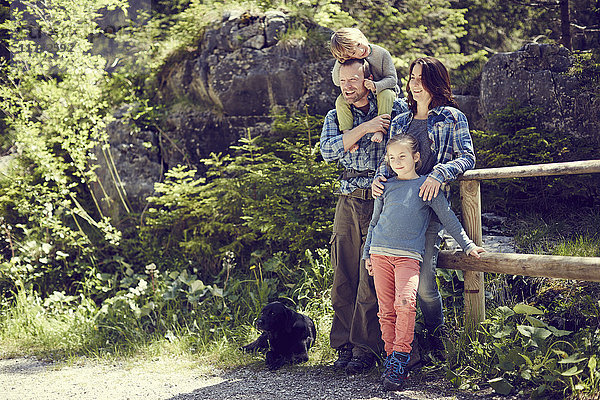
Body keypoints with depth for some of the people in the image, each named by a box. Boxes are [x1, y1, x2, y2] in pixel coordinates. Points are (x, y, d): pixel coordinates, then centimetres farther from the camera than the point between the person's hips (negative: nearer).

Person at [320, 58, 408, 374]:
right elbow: (328, 151, -4)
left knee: (372, 278, -7)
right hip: (349, 202, 3)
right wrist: (363, 128, -13)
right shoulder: (335, 117, 14)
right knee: (344, 277, 2)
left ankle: (365, 348, 0)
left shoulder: (395, 108, 6)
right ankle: (344, 345, 11)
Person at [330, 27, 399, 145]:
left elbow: (392, 79, -18)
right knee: (341, 101, -23)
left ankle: (380, 129, -34)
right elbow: (337, 82, -11)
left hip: (383, 89, -3)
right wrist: (340, 62, -25)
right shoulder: (349, 60, -11)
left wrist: (376, 86, -38)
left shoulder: (382, 54, -18)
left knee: (386, 95, -37)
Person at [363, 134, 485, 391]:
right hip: (380, 253, 3)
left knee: (405, 302, -22)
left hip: (409, 255, -3)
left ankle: (400, 357, -16)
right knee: (386, 309, 0)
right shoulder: (386, 186, 14)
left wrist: (467, 244, 9)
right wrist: (367, 253, 21)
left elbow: (448, 218, 11)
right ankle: (391, 357, 7)